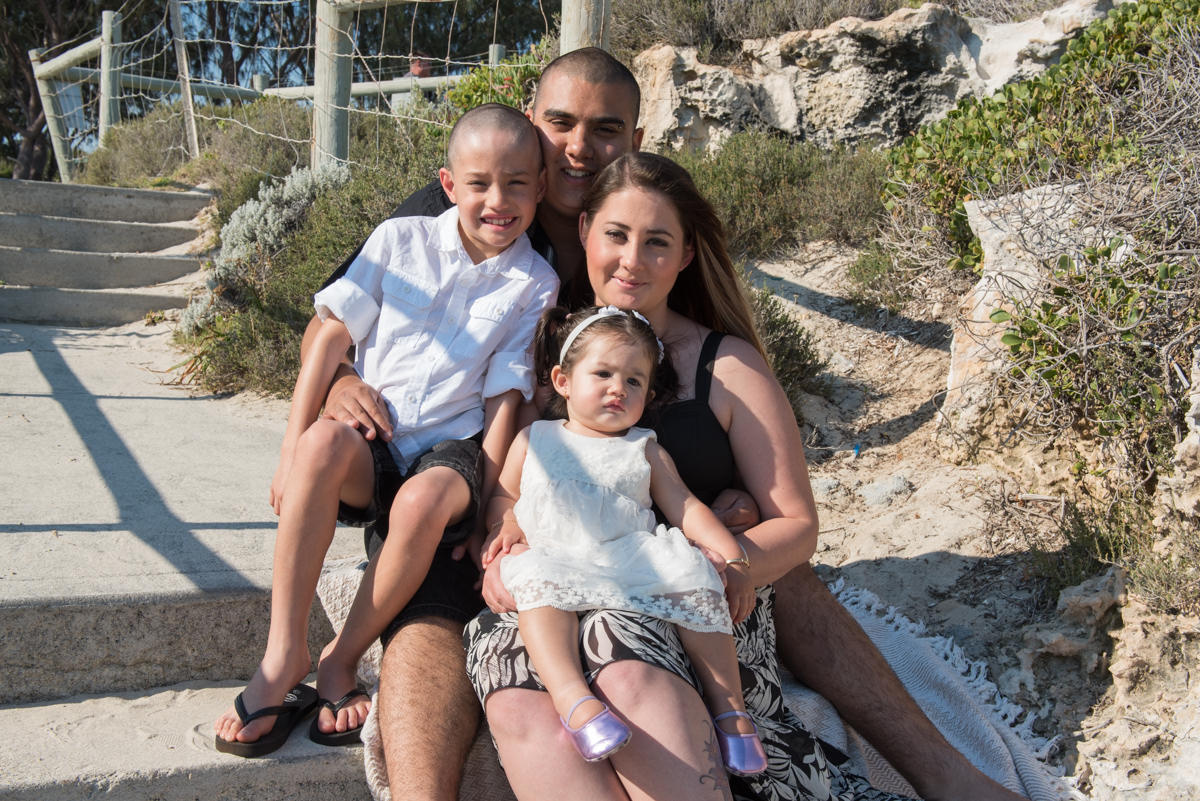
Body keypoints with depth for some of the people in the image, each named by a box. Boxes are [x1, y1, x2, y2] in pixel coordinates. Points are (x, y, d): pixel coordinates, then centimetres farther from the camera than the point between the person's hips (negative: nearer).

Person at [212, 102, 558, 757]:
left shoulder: (534, 283, 4)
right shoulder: (401, 240, 5)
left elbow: (503, 396, 1)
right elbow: (333, 336, 2)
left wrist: (484, 500, -6)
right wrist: (293, 449, -5)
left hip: (448, 449, -1)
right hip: (368, 441, 1)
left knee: (425, 499, -36)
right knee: (326, 438, -34)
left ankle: (342, 660, -13)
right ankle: (284, 652, -25)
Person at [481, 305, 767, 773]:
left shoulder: (645, 451, 22)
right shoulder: (534, 440, 23)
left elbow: (686, 507, 15)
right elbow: (503, 496, 25)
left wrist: (732, 557, 1)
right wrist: (508, 527, 0)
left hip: (634, 557, 1)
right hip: (556, 556, -1)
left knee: (699, 583, -24)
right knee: (536, 582, -35)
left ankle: (728, 706, -13)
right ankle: (572, 697, -49)